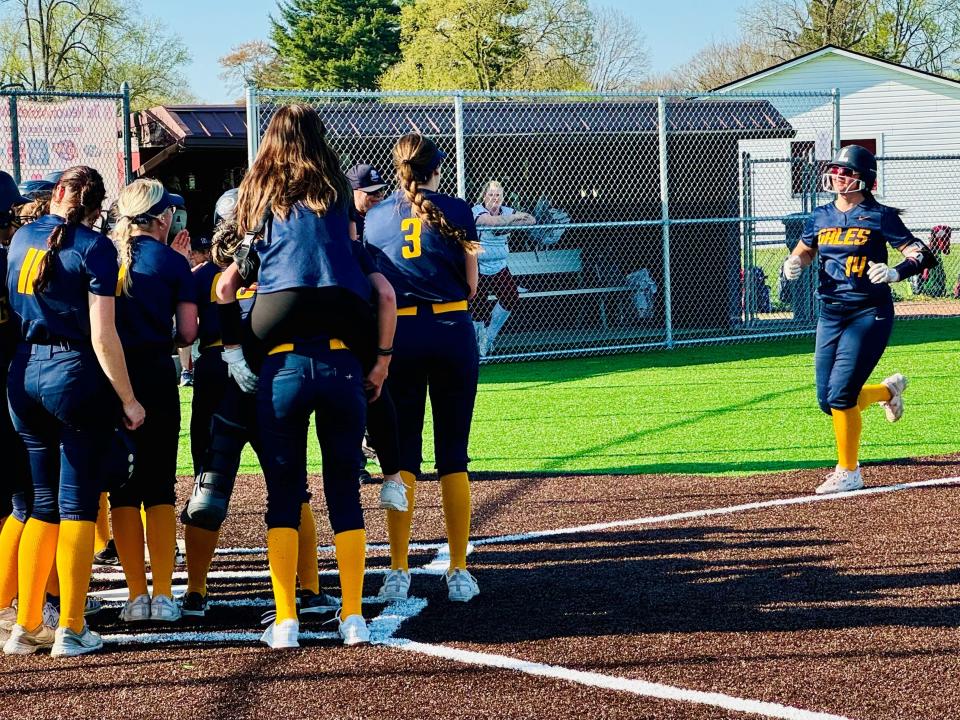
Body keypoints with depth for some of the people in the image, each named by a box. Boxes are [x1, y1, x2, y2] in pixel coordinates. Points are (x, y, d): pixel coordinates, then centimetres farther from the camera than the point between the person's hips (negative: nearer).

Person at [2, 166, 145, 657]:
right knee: (77, 505, 1)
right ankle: (71, 630, 0)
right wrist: (127, 398, -8)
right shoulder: (95, 248, -9)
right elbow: (102, 336, -13)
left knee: (43, 503, 14)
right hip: (76, 375, -5)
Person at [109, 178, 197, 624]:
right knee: (160, 486, 4)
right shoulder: (172, 262, -2)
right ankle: (163, 595, 0)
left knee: (122, 487, 7)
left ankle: (137, 594, 4)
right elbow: (187, 333, -3)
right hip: (155, 377, -2)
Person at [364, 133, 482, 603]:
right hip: (452, 333, -1)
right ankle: (459, 573, 3)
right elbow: (471, 286, 2)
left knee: (402, 453, 5)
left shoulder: (373, 217, 5)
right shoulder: (456, 212, 0)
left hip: (398, 335, 1)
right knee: (453, 454, 4)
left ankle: (399, 573, -2)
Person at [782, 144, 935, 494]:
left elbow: (921, 253, -11)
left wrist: (896, 272, -31)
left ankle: (848, 473, 2)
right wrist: (794, 263, -3)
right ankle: (889, 390, 35)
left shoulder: (880, 216, -7)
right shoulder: (821, 216, 8)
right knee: (828, 401, 6)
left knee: (840, 395, -14)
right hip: (830, 315, 6)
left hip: (869, 314, -6)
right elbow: (804, 251, 21)